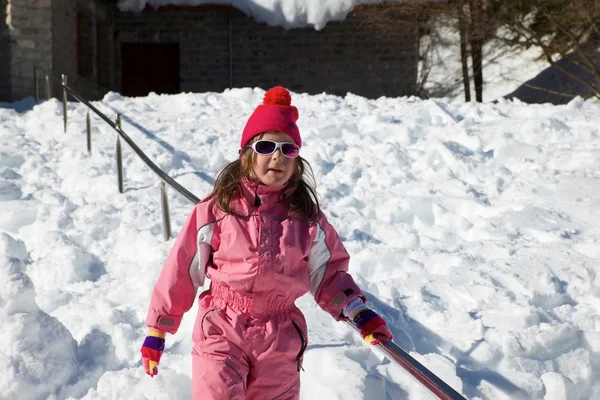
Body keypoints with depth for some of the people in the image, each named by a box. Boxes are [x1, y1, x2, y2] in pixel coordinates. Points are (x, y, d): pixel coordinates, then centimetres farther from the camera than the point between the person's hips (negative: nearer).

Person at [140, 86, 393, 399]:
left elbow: (327, 273, 10)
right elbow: (181, 272, 0)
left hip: (280, 339, 3)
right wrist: (157, 329, 3)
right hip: (221, 330, -2)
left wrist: (358, 312, -6)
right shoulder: (216, 210, -5)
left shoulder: (308, 219, 2)